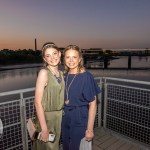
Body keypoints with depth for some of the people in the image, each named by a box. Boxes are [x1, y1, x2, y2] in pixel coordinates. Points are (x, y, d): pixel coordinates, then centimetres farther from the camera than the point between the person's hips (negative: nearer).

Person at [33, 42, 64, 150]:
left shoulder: (61, 73, 3)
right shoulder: (44, 72, -18)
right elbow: (38, 102, -21)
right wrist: (44, 129, -21)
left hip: (59, 117, 6)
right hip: (46, 117, -6)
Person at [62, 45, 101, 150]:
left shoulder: (86, 77, -17)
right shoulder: (64, 76, 1)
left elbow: (93, 104, -15)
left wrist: (90, 129, -15)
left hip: (80, 121, -5)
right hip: (65, 119, 6)